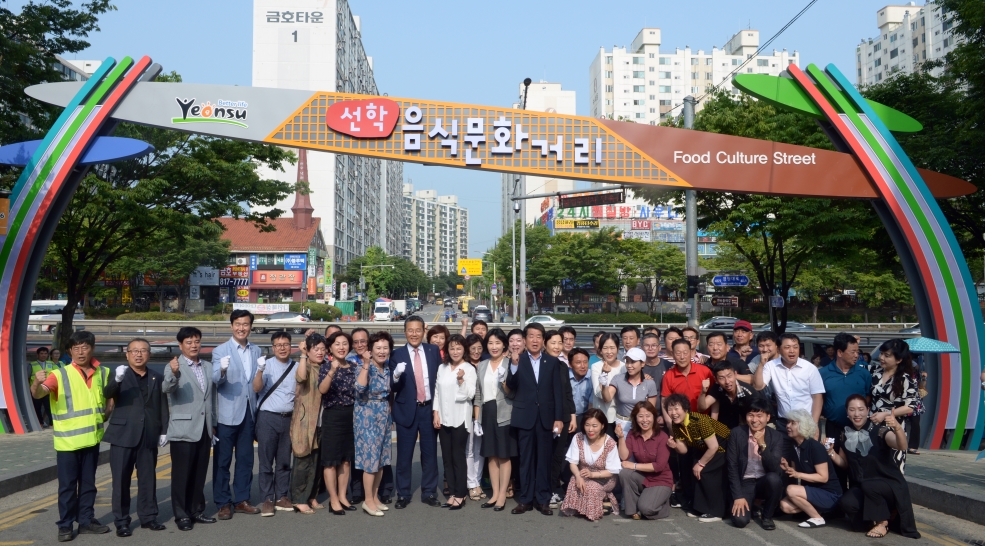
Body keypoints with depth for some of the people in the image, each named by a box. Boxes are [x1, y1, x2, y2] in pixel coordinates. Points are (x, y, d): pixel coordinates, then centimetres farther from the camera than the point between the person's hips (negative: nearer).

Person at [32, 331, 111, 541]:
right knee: (67, 486, 2)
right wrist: (37, 384, -47)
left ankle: (86, 521, 25)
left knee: (88, 484, 14)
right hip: (68, 441, -4)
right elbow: (38, 394, -26)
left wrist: (108, 411, 2)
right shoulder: (60, 375, -10)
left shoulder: (103, 373, 3)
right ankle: (65, 526, 13)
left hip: (92, 439, 4)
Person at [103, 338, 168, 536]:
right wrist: (116, 379, -39)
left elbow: (163, 406, 11)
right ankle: (122, 521, 11)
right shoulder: (119, 375, 1)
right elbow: (107, 394, -19)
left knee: (148, 479, 9)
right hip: (123, 435, -2)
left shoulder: (157, 377, 10)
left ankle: (148, 517, 19)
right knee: (121, 480, 3)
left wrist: (164, 431, 4)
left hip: (149, 437, 3)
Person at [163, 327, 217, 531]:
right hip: (183, 430, -5)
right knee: (182, 474, 2)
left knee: (200, 474, 12)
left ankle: (197, 511, 23)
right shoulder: (174, 367, -6)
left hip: (204, 430, 5)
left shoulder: (208, 367, 11)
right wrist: (173, 374, -47)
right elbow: (166, 389, -26)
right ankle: (181, 515, 12)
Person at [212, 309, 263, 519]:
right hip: (227, 413, -4)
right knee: (222, 460, 5)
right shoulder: (220, 351, -5)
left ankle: (241, 500, 23)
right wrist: (222, 370, -39)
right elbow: (215, 379, -19)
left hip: (249, 413, 4)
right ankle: (223, 503, 15)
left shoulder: (256, 351, 8)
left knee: (246, 459, 12)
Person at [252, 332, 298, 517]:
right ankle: (267, 500, 11)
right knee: (266, 461, 3)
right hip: (268, 418, -3)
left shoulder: (296, 367, 6)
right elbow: (256, 388, -15)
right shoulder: (267, 365, -4)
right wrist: (260, 371, -31)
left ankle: (281, 497, 20)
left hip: (288, 418, 4)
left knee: (284, 461, 11)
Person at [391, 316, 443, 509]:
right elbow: (393, 388, -7)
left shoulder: (433, 351, 2)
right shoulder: (397, 354, -4)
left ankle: (429, 493, 22)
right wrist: (396, 375, -29)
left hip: (429, 408, 2)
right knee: (404, 454, 5)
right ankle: (403, 494, 19)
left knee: (430, 453, 9)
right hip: (406, 409, -1)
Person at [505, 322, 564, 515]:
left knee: (544, 459, 7)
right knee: (526, 459, 7)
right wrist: (514, 366, -23)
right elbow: (511, 387, -8)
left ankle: (543, 500, 15)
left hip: (546, 416, 1)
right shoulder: (518, 360, 2)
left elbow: (557, 391, 3)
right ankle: (525, 499, 15)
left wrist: (558, 418, -2)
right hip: (525, 416, 0)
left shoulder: (552, 361, 4)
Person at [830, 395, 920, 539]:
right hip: (862, 488, 4)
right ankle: (885, 513, 4)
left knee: (868, 485, -36)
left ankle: (882, 522, -8)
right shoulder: (846, 434, 0)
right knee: (846, 503, -27)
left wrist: (897, 427, -55)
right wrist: (831, 452, -9)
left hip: (889, 484, -4)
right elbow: (844, 463, 12)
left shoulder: (879, 429, -14)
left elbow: (901, 445, -35)